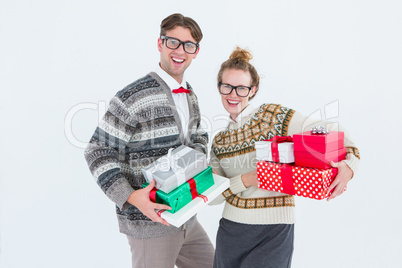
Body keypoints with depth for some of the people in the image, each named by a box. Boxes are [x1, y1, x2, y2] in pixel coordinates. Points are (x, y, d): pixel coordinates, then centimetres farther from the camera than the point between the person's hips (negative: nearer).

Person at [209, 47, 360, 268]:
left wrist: (349, 165, -28)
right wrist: (245, 180, -15)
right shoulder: (218, 142, 7)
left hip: (273, 232, -5)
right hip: (230, 230, 5)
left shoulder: (273, 116, -7)